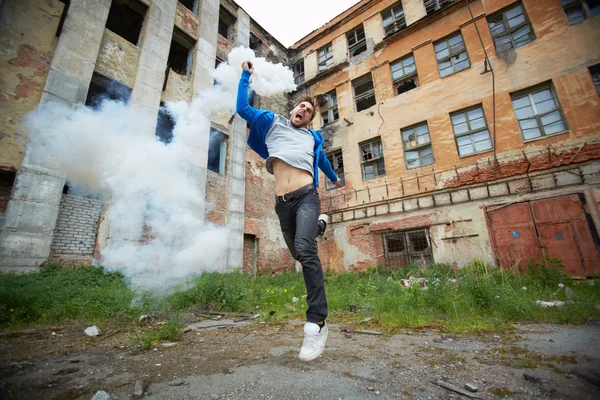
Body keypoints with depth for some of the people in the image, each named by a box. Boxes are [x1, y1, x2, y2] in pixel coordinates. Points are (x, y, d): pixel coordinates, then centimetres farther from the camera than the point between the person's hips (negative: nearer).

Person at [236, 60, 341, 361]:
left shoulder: (313, 138, 21)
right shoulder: (271, 122, 18)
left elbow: (321, 159, 38)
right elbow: (242, 108, 15)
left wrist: (334, 179, 51)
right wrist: (246, 75, 21)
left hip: (307, 196, -1)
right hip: (282, 202, 2)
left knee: (305, 250, -25)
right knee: (299, 254, 12)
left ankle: (317, 323, -22)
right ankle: (318, 225, 45)